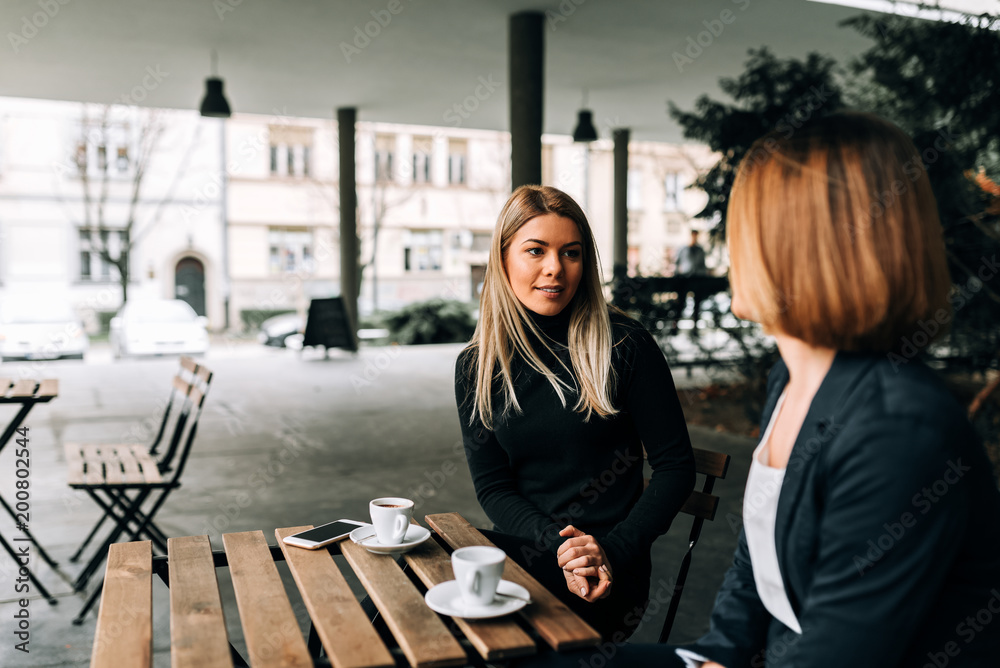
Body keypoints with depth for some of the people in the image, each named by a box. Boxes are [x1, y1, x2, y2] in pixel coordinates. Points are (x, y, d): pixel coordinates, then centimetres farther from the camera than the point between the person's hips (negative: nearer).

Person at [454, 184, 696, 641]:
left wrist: (612, 550, -13)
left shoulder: (624, 345, -5)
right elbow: (492, 486, 2)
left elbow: (676, 466, -2)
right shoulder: (476, 367, 4)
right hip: (517, 550, 4)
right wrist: (559, 546, -15)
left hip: (609, 575, -3)